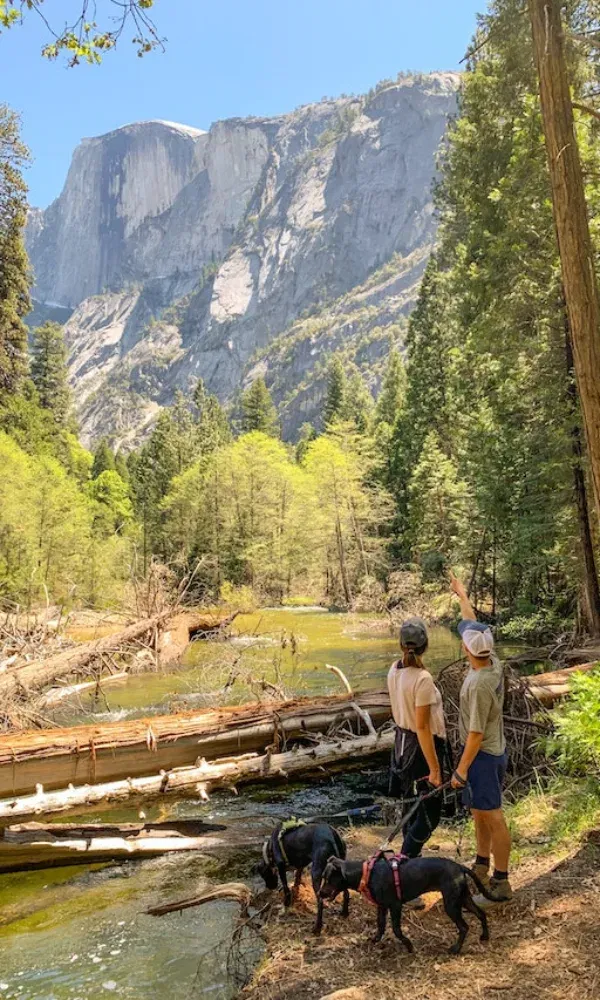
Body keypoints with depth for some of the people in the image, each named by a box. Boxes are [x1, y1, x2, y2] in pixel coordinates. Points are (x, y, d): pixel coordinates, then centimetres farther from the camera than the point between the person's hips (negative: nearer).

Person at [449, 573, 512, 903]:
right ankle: (482, 869, 35)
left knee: (492, 817, 1)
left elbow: (476, 733, -25)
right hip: (492, 751, 10)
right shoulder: (494, 663, -5)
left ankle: (501, 884, 13)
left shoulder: (479, 684, -29)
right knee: (479, 812, 21)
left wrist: (461, 769, -17)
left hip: (482, 755, -10)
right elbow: (471, 623, 11)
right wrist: (462, 595, 22)